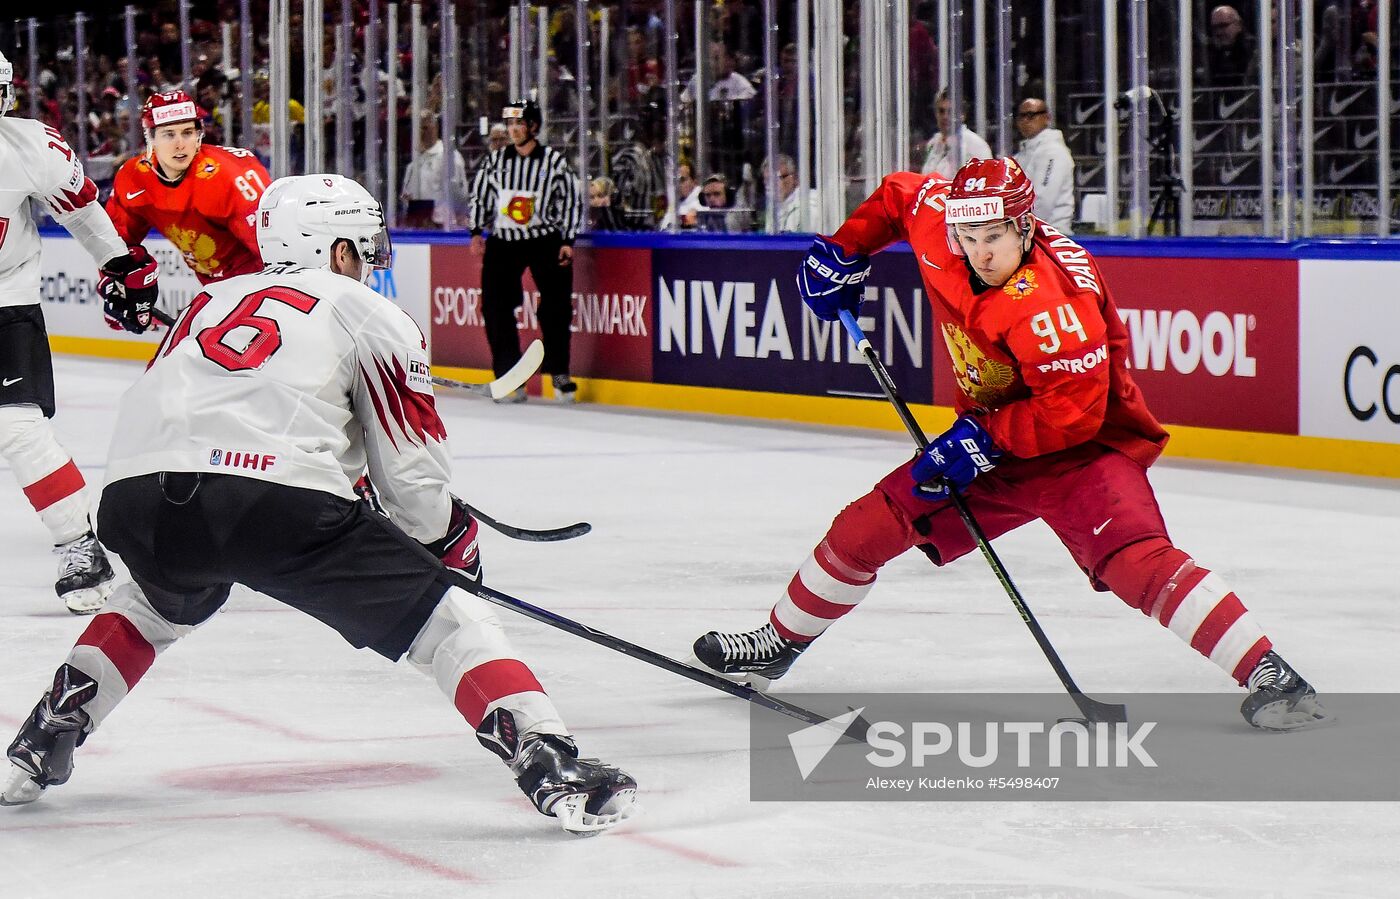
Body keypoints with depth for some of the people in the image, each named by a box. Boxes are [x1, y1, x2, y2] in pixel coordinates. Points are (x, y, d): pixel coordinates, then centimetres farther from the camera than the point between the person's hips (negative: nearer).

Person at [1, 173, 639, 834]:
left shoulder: (214, 301, 33)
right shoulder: (368, 316, 18)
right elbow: (412, 473, 14)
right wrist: (452, 549, 34)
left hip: (136, 495, 6)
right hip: (275, 499, -5)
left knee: (158, 603, 40)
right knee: (447, 619, 3)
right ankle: (550, 765, -14)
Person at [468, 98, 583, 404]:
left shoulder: (555, 161, -2)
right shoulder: (495, 161, 5)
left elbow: (572, 201, 1)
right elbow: (479, 195, 12)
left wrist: (568, 242, -4)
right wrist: (477, 232, 3)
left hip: (545, 240, -2)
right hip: (503, 241, 2)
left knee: (556, 304, -7)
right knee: (495, 305, -7)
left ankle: (559, 374, 7)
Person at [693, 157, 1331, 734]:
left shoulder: (1046, 303, -33)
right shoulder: (937, 223, -12)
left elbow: (1072, 412, -33)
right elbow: (897, 195, 12)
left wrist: (983, 437, -31)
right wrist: (844, 251, 5)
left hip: (1083, 448, -8)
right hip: (989, 438, 8)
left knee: (1134, 558, -30)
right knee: (869, 524, 9)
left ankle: (1268, 674, -34)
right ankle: (778, 644, 30)